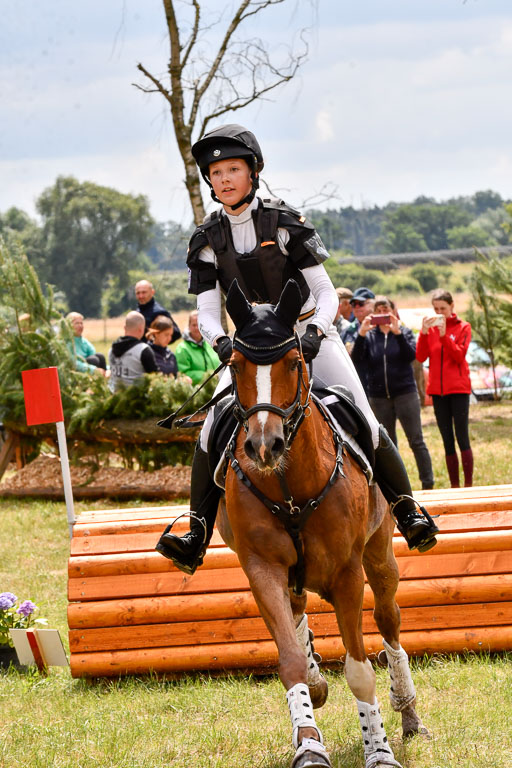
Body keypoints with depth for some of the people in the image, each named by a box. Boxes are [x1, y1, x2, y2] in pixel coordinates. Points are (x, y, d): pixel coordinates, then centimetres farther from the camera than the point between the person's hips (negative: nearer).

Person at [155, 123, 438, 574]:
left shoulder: (285, 224, -8)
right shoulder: (209, 241, 0)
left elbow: (326, 293, -7)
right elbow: (207, 312, -2)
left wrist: (314, 332, -26)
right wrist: (220, 341, -24)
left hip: (310, 336, -2)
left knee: (363, 424, -14)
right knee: (212, 431, -17)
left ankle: (409, 514, 0)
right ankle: (197, 536, -15)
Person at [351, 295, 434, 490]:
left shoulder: (404, 332, 3)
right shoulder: (369, 336, 6)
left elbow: (411, 355, -14)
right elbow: (356, 359, -8)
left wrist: (397, 333, -23)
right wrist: (361, 334, -19)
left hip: (405, 393, -2)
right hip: (379, 397, 2)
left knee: (416, 441, -4)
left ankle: (428, 484, -1)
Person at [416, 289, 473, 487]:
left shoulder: (462, 327, 2)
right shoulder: (430, 327, 9)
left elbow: (459, 355, -12)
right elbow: (421, 357, -1)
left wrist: (444, 335, -21)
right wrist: (424, 332, -13)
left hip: (458, 388, -4)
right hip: (437, 389, 4)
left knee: (462, 437, -8)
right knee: (447, 441, 6)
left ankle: (468, 484, -8)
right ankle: (454, 486, 8)